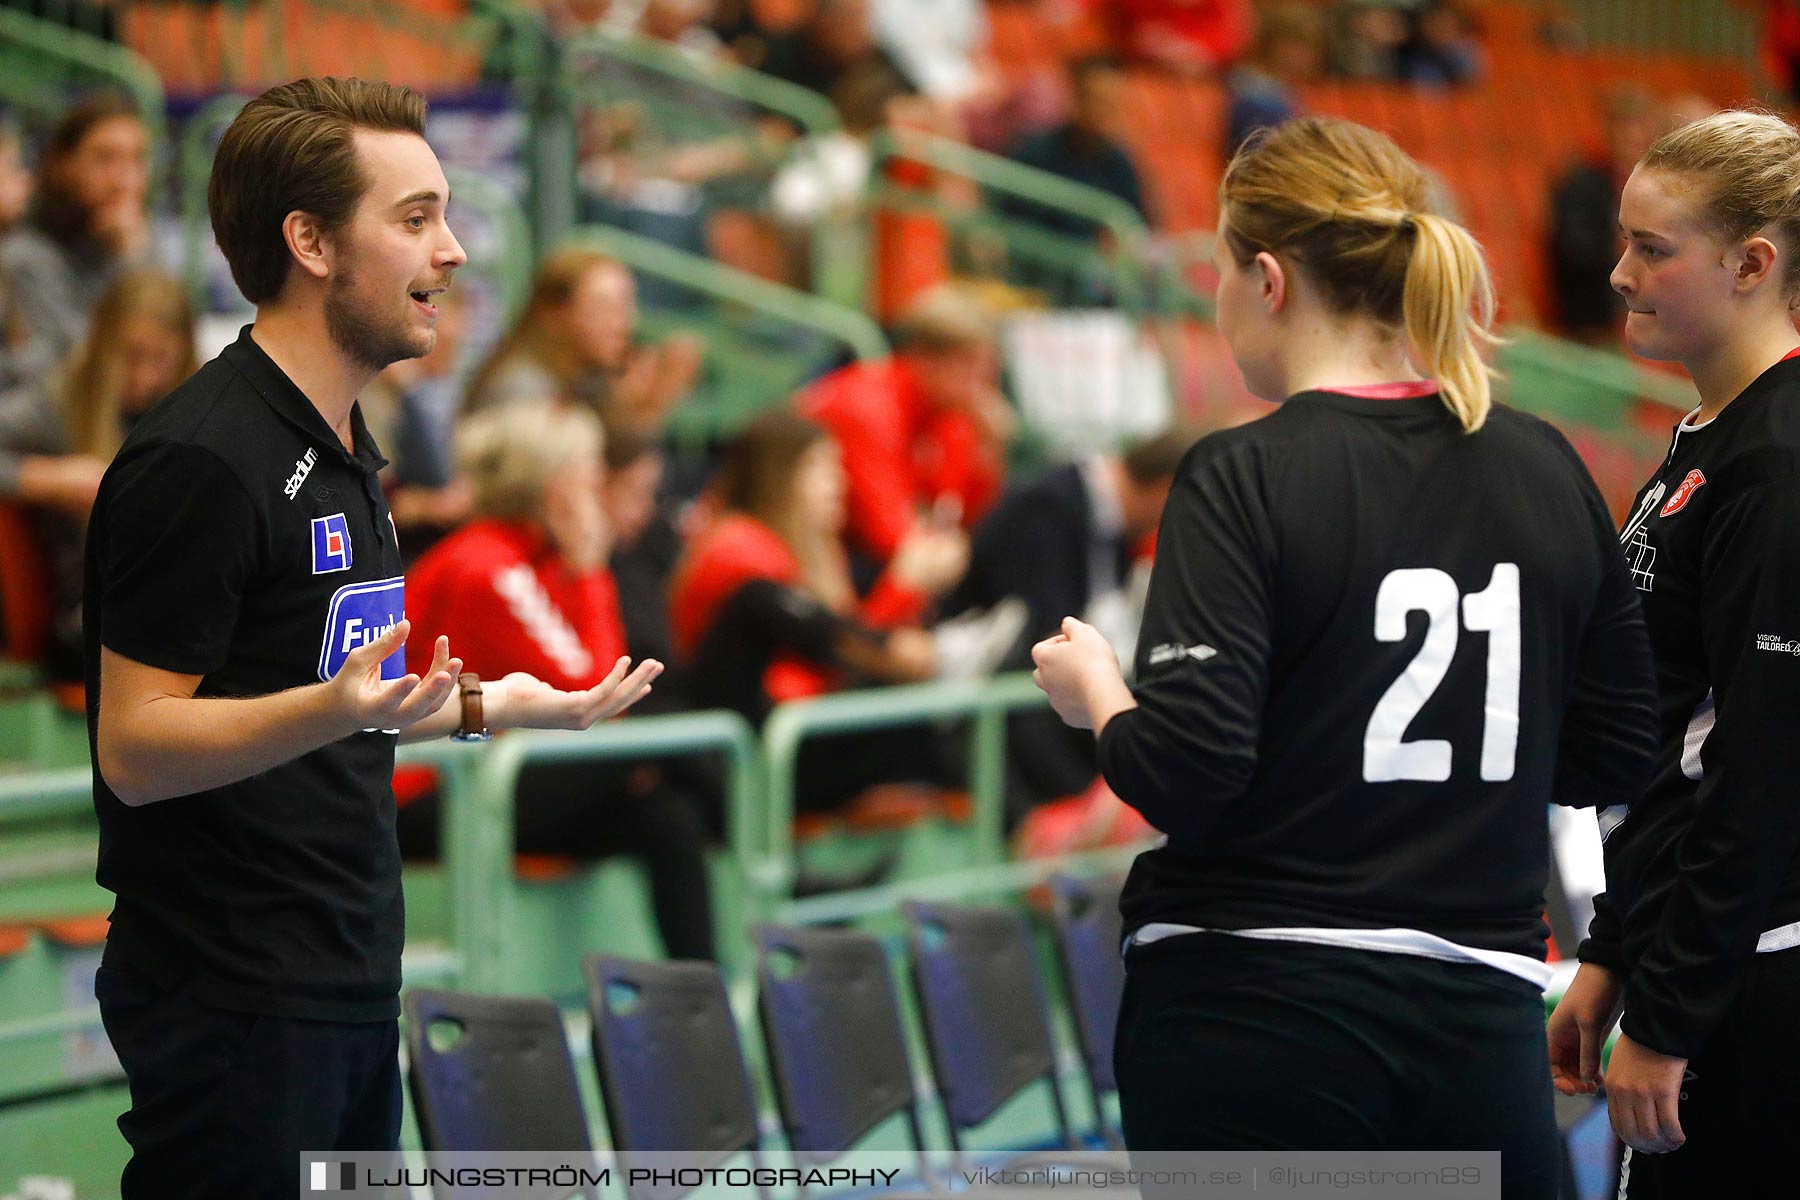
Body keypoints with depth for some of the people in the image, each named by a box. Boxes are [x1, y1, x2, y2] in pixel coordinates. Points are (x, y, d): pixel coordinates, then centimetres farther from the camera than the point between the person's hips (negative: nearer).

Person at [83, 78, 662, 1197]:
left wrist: (488, 704, 22)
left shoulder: (344, 449, 16)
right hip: (234, 1007, -9)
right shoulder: (201, 460, -16)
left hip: (349, 980, 9)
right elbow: (137, 748, -20)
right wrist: (332, 710, -33)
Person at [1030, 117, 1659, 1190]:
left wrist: (1097, 693, 2)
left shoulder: (1245, 481, -11)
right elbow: (1620, 752, 11)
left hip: (1255, 1017, -4)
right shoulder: (1547, 470, 5)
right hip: (1481, 1022, 4)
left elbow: (1183, 775, -18)